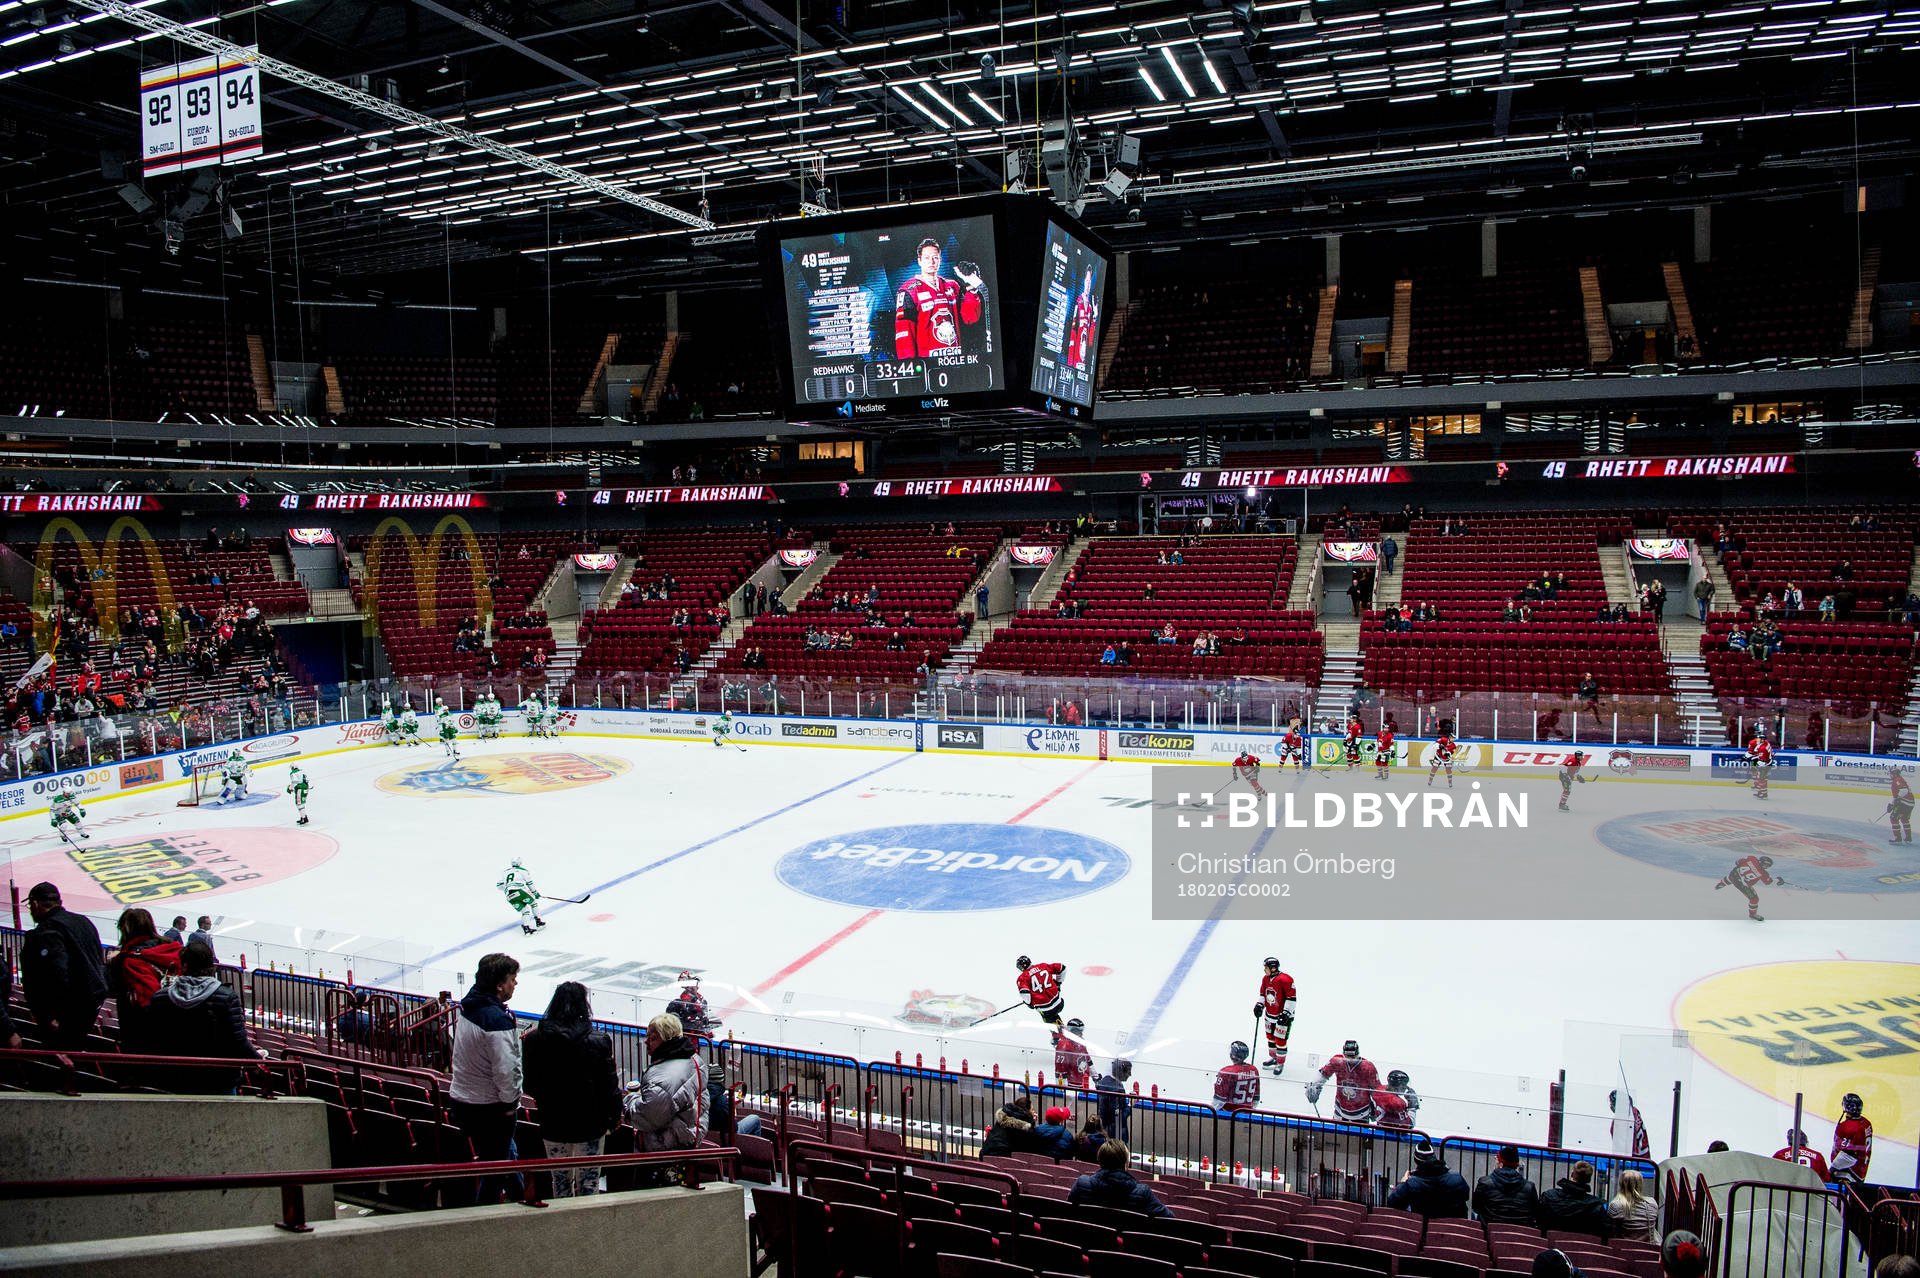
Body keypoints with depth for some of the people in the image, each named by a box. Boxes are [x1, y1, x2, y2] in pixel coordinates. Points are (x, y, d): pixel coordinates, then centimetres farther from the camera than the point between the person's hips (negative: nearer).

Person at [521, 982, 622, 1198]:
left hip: (552, 1125, 2)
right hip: (590, 1124, -2)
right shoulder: (598, 1042, -16)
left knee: (561, 1181, 19)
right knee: (588, 1183, 10)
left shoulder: (535, 1040, -9)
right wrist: (615, 1116, 4)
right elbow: (610, 1085, -10)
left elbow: (528, 1086, -1)